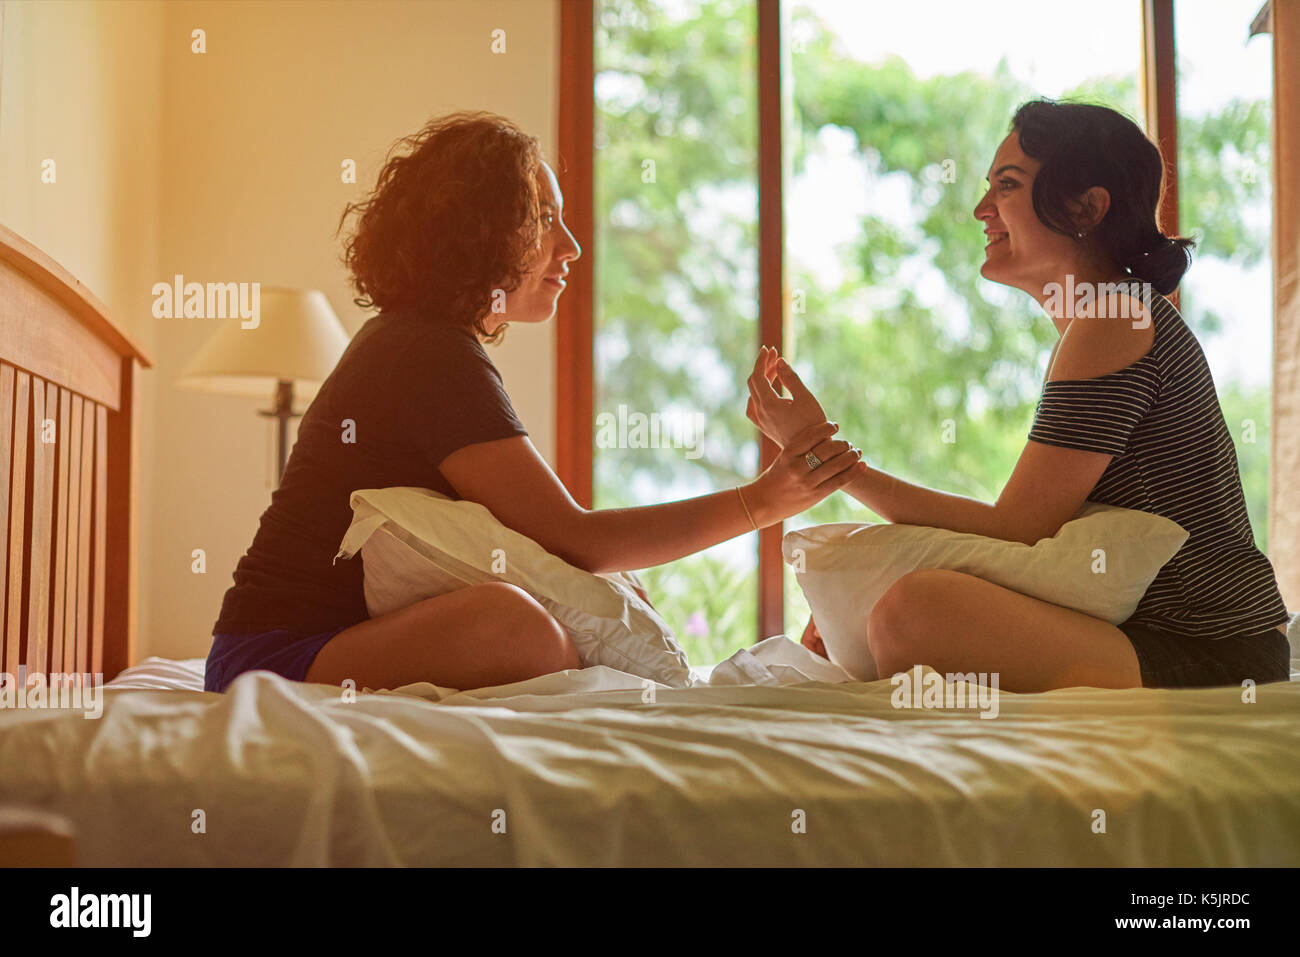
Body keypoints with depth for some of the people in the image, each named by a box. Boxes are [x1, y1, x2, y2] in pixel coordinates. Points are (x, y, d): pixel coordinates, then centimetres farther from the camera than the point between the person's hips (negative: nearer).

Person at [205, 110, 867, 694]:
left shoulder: (410, 340, 16)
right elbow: (573, 538, -19)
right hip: (279, 657, -10)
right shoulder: (434, 359, -16)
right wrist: (761, 503, -16)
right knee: (507, 621, -36)